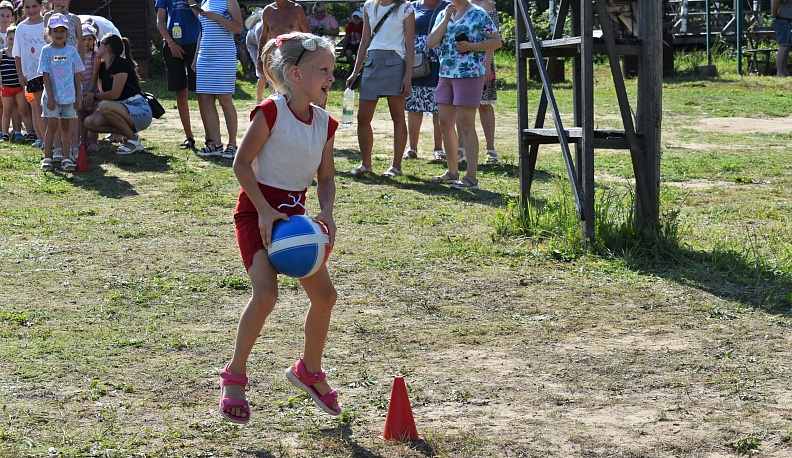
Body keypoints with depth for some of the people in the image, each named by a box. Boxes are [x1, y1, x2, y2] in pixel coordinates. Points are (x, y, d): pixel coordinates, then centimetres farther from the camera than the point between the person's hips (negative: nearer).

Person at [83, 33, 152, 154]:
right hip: (122, 109, 8)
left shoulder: (121, 64, -14)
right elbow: (105, 94, 15)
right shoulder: (102, 67, 11)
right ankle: (130, 134, 0)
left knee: (104, 107, -32)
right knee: (90, 122, -9)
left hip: (141, 112, -8)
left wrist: (94, 97, -7)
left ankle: (134, 140, -15)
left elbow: (115, 94, -19)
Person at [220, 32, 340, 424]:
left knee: (324, 294, 7)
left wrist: (326, 212, -9)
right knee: (266, 294, -22)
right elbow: (242, 163, -15)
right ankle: (234, 377, -5)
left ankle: (309, 370, 30)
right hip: (257, 209, -7)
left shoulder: (324, 123, 2)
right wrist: (265, 210, -21)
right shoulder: (271, 113, -17)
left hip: (294, 212, 7)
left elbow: (326, 177, 9)